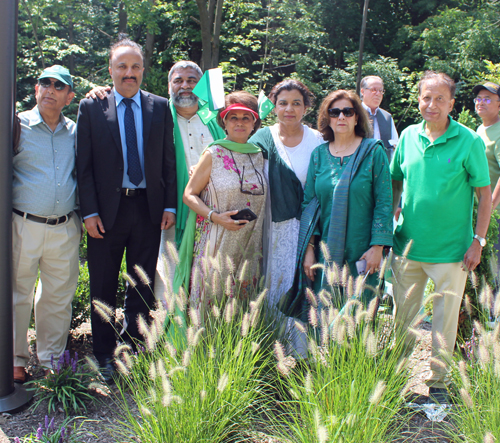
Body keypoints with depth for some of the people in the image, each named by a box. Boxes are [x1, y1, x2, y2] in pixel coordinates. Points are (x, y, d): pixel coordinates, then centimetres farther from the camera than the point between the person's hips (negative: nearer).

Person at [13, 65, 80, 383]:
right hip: (23, 226, -3)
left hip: (65, 229, 3)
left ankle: (51, 361, 25)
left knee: (59, 297, 10)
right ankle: (15, 361, 20)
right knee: (17, 296, 4)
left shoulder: (75, 131, 10)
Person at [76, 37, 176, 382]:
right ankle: (104, 354, 25)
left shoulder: (160, 107, 6)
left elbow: (169, 160, 6)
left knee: (143, 286, 11)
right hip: (106, 209, -1)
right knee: (103, 288, 9)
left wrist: (170, 205, -1)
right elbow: (84, 164, -2)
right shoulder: (91, 107, 1)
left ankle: (134, 347, 28)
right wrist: (89, 211, -9)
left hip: (148, 208, 2)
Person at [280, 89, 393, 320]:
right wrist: (309, 248, 0)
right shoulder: (319, 154, 7)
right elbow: (309, 202, 6)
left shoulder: (373, 152, -1)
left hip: (361, 253, -2)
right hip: (325, 251, 2)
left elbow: (384, 202, -3)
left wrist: (377, 247, -9)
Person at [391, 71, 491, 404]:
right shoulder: (409, 136, 2)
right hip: (407, 244, 4)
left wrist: (478, 241, -9)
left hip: (451, 250, -3)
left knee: (445, 320, 7)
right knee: (402, 316, 14)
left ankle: (438, 382, 25)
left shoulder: (469, 142, -9)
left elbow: (485, 194, -5)